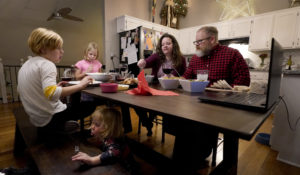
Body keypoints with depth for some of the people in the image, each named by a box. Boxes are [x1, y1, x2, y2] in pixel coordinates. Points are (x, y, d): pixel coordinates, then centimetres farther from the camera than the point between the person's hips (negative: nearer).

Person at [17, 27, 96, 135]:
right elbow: (51, 94, -34)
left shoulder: (25, 65, 10)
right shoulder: (46, 64, -18)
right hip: (52, 118, -9)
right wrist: (80, 85, -30)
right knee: (90, 105, -3)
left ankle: (60, 126, 14)